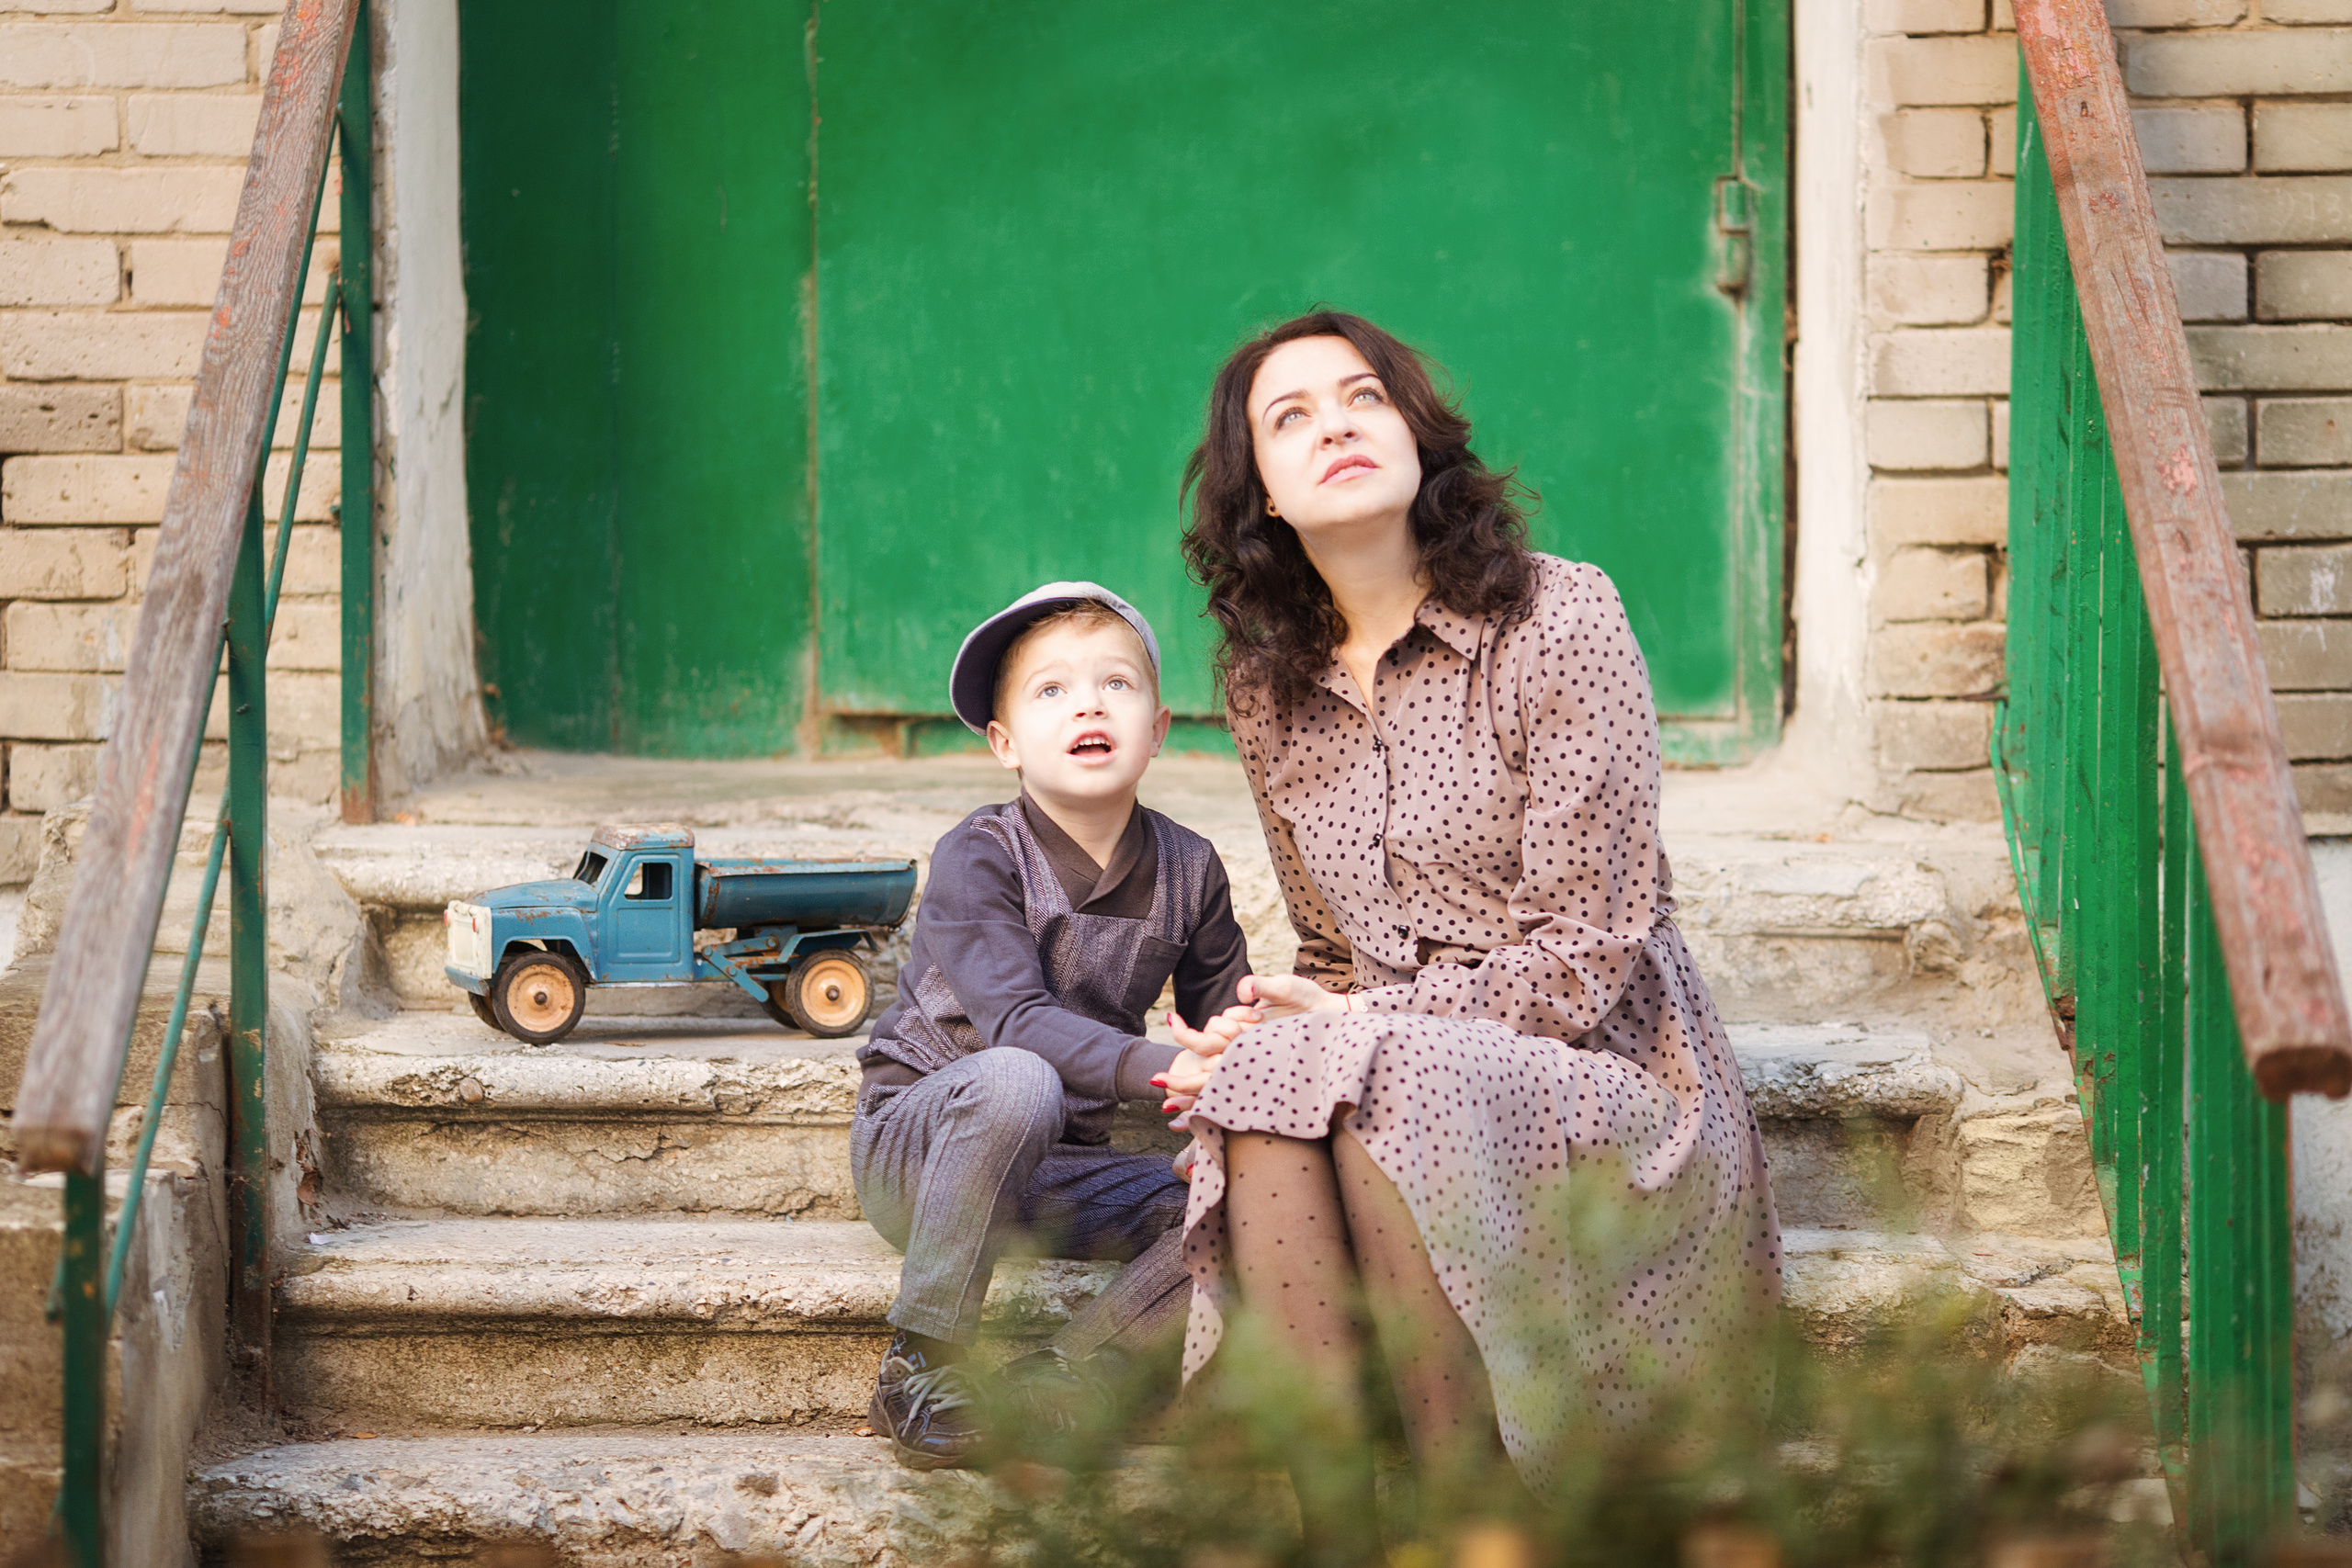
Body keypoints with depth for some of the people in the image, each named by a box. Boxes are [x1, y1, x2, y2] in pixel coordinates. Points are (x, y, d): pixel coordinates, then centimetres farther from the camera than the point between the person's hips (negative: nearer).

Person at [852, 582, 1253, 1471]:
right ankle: (922, 1365, -24)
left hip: (1059, 1173, 5)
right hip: (916, 1151, -5)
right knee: (1016, 1083, -39)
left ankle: (1054, 1387, -17)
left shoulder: (1187, 870, 1)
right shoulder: (979, 857, -16)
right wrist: (1164, 1071, -44)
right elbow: (1016, 1019, -30)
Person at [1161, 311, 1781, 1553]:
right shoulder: (1269, 688, 10)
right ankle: (1334, 1528, -35)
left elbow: (1590, 954, -12)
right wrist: (1266, 1032, -7)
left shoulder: (1557, 621, -8)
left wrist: (1354, 1023, -17)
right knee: (1267, 1072, -30)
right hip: (1411, 1069, 4)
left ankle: (1469, 1511, -28)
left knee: (1382, 1079, -34)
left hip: (1610, 1081, -4)